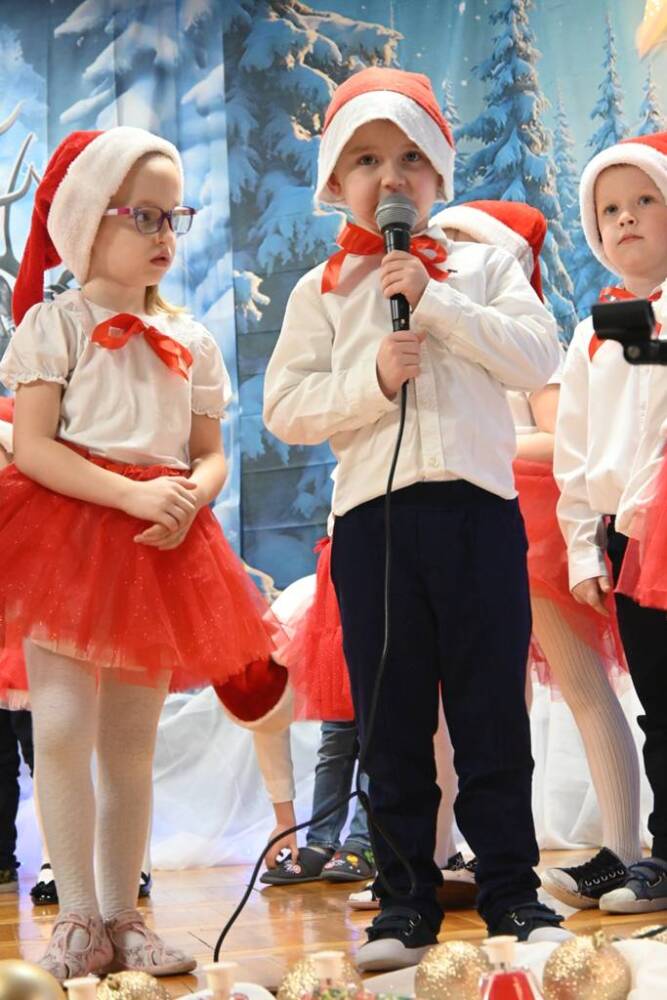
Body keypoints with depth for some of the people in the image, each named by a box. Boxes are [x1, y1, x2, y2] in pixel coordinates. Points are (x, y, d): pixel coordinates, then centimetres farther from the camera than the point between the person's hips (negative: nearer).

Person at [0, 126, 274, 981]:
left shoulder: (189, 339, 14)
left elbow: (211, 456, 14)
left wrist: (185, 501, -10)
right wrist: (133, 495, -19)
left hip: (161, 551, 4)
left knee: (132, 741, 8)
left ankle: (123, 916, 16)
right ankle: (78, 917, 0)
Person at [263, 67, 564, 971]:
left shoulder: (482, 266, 10)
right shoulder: (320, 292, 10)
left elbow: (537, 357, -5)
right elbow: (284, 409, 2)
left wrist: (436, 300, -11)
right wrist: (373, 381, -13)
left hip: (478, 506, 0)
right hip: (374, 515, 1)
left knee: (493, 708, 4)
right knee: (392, 717, 6)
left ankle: (511, 888, 15)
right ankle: (406, 897, 16)